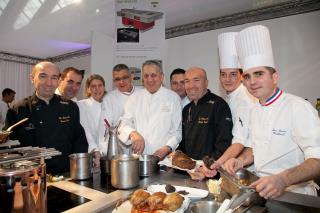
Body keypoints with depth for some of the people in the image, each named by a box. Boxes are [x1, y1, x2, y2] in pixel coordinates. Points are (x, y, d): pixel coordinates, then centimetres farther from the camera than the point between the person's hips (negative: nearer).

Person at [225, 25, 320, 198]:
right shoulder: (255, 110, 8)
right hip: (263, 191, 5)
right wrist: (241, 160, -2)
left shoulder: (298, 107, -14)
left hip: (294, 195, -4)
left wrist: (282, 180, -33)